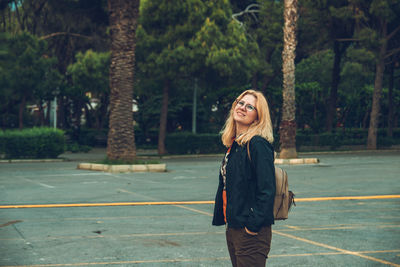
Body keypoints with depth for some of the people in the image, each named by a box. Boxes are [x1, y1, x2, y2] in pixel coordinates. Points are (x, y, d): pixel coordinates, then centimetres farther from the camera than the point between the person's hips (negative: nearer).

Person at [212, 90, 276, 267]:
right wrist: (226, 220, 16)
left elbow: (267, 190, -19)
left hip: (251, 233, -9)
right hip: (232, 229, 9)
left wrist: (253, 225, -19)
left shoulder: (258, 144, -14)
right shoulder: (233, 144, 13)